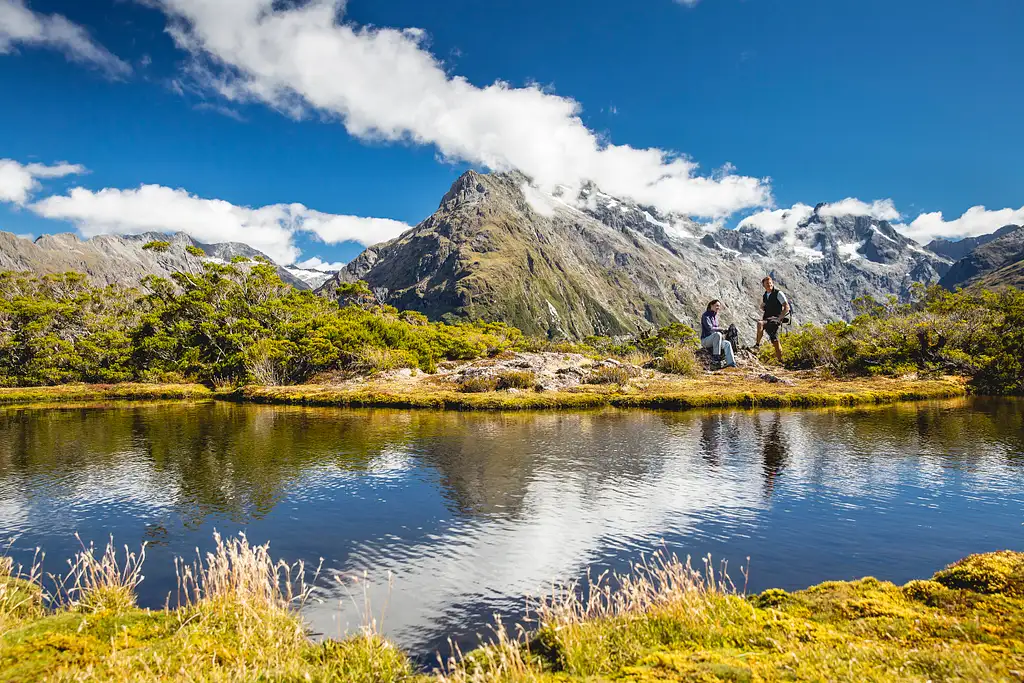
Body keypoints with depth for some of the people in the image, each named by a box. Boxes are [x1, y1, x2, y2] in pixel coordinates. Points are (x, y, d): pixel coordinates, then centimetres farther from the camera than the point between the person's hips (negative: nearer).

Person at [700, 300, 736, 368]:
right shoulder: (706, 315, -10)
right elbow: (710, 328, -22)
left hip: (714, 340, 8)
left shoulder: (715, 316, 16)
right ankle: (715, 355, -29)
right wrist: (720, 328, -10)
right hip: (705, 340, -8)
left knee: (727, 344, -17)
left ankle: (731, 364, -28)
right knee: (717, 334, -35)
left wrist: (722, 334, 2)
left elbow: (717, 328, 23)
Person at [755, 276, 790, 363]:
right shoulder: (764, 296, 14)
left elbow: (787, 307, -9)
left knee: (760, 323, -32)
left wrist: (779, 318, -16)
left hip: (776, 318, -6)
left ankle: (757, 343, -23)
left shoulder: (778, 294, -5)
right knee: (774, 339, 3)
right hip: (767, 319, 6)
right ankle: (780, 360, 11)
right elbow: (762, 307, 32)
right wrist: (762, 316, 14)